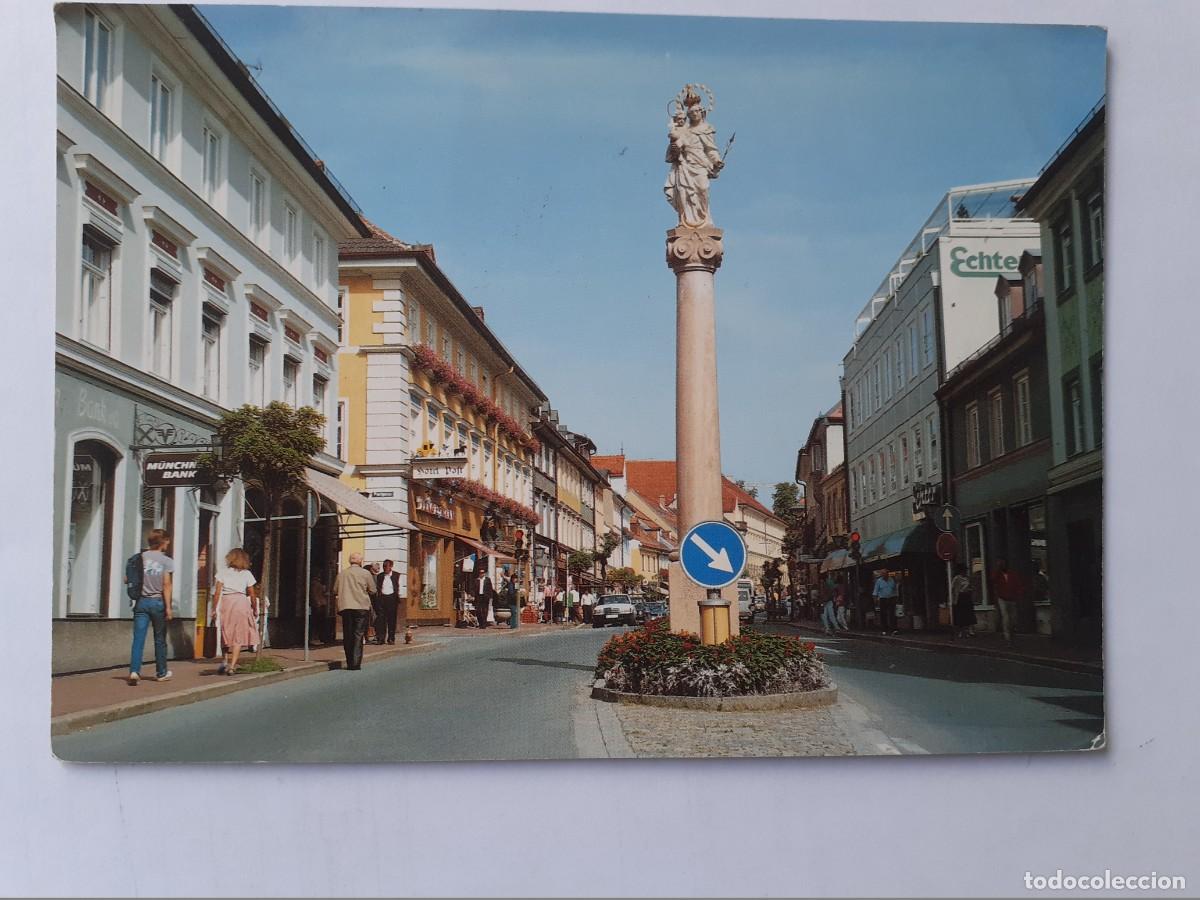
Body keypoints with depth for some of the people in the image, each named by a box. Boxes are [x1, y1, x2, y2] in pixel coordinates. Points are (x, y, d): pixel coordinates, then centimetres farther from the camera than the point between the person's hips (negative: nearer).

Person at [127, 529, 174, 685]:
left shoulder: (140, 557, 4)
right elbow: (166, 585, -8)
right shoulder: (166, 560, -4)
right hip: (158, 602, -2)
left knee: (138, 638, -3)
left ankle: (134, 670, -18)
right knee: (160, 640, 10)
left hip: (142, 602, 2)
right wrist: (168, 607, -6)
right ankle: (161, 673, 21)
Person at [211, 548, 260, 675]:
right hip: (241, 602, -1)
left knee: (227, 634, 16)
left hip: (226, 602, 1)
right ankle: (232, 666, -3)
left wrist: (214, 609, 7)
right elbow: (252, 595, 6)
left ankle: (226, 662, 15)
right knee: (238, 636, 2)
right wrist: (255, 610, 18)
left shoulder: (223, 572, 4)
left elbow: (217, 593, 0)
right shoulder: (247, 574, 4)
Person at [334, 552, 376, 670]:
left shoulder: (341, 573, 5)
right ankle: (355, 663, -8)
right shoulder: (365, 573, -3)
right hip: (361, 607, -2)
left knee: (347, 635, 10)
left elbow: (335, 591, 9)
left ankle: (349, 663, 12)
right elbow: (373, 590, 2)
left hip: (345, 607, 2)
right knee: (358, 635, -1)